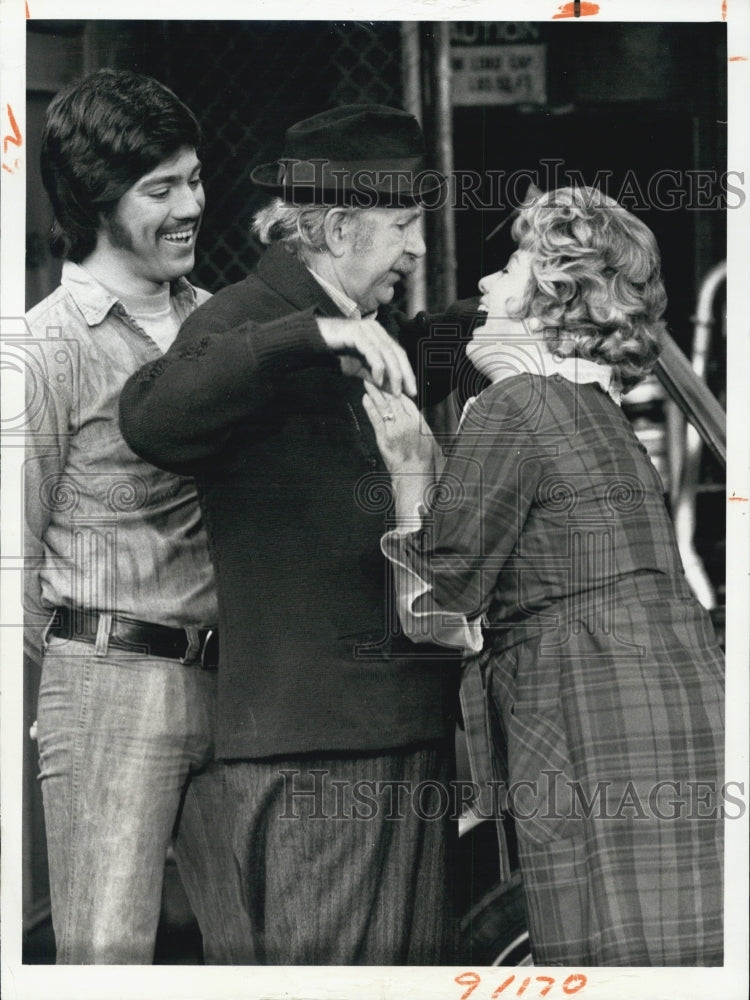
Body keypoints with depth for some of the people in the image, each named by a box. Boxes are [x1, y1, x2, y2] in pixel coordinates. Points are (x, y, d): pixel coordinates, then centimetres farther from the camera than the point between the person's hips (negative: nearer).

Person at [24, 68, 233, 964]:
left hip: (230, 680, 6)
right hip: (110, 680, -6)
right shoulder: (50, 349, -7)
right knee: (106, 954, -7)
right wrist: (85, 671, -3)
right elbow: (17, 562, -5)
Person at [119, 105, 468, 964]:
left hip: (410, 730, 9)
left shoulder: (378, 338, 21)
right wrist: (311, 336, -32)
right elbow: (152, 418, -27)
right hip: (308, 743, -9)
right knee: (325, 967, -8)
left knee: (415, 960, 8)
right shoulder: (247, 321, -5)